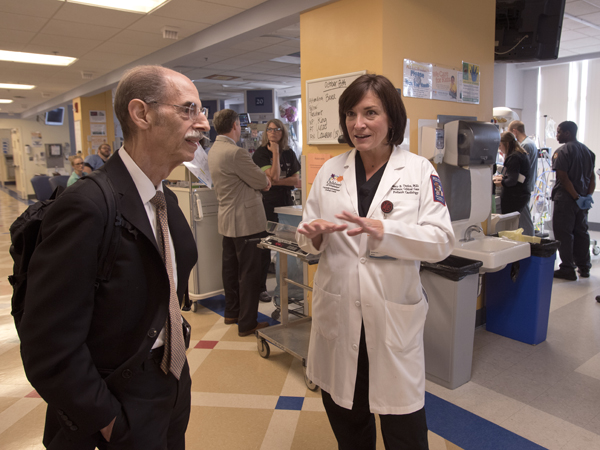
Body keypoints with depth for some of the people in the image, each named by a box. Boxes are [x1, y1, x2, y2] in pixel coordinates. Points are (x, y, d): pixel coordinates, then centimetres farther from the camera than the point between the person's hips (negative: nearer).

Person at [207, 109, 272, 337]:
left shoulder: (214, 150, 9)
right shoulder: (236, 153, -22)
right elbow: (263, 183, -15)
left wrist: (259, 179, 5)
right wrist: (264, 179, 6)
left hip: (227, 220, 10)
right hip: (246, 221, -10)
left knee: (230, 268, 19)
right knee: (250, 273, 0)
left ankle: (232, 312, 34)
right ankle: (247, 323, 9)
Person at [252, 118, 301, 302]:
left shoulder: (289, 153, 11)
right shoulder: (260, 153, -2)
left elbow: (296, 180, 2)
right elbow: (273, 176, -15)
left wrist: (276, 182, -10)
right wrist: (275, 152, -10)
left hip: (286, 203, 4)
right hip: (267, 204, -4)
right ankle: (260, 288, 9)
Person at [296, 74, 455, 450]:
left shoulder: (420, 171, -3)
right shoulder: (331, 171, 6)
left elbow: (441, 241, -11)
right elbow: (310, 240, 9)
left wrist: (382, 230, -25)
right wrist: (314, 234, -14)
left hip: (394, 315, -2)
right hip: (338, 313, 3)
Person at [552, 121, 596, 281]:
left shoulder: (561, 151, -12)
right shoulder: (587, 151, 13)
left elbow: (563, 178, -19)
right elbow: (592, 177, 10)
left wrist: (576, 197, -14)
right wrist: (588, 195, 6)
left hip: (566, 198, -8)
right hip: (582, 199, 8)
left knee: (564, 234, -2)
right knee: (581, 232, 14)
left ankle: (568, 269, 1)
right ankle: (584, 267, 22)